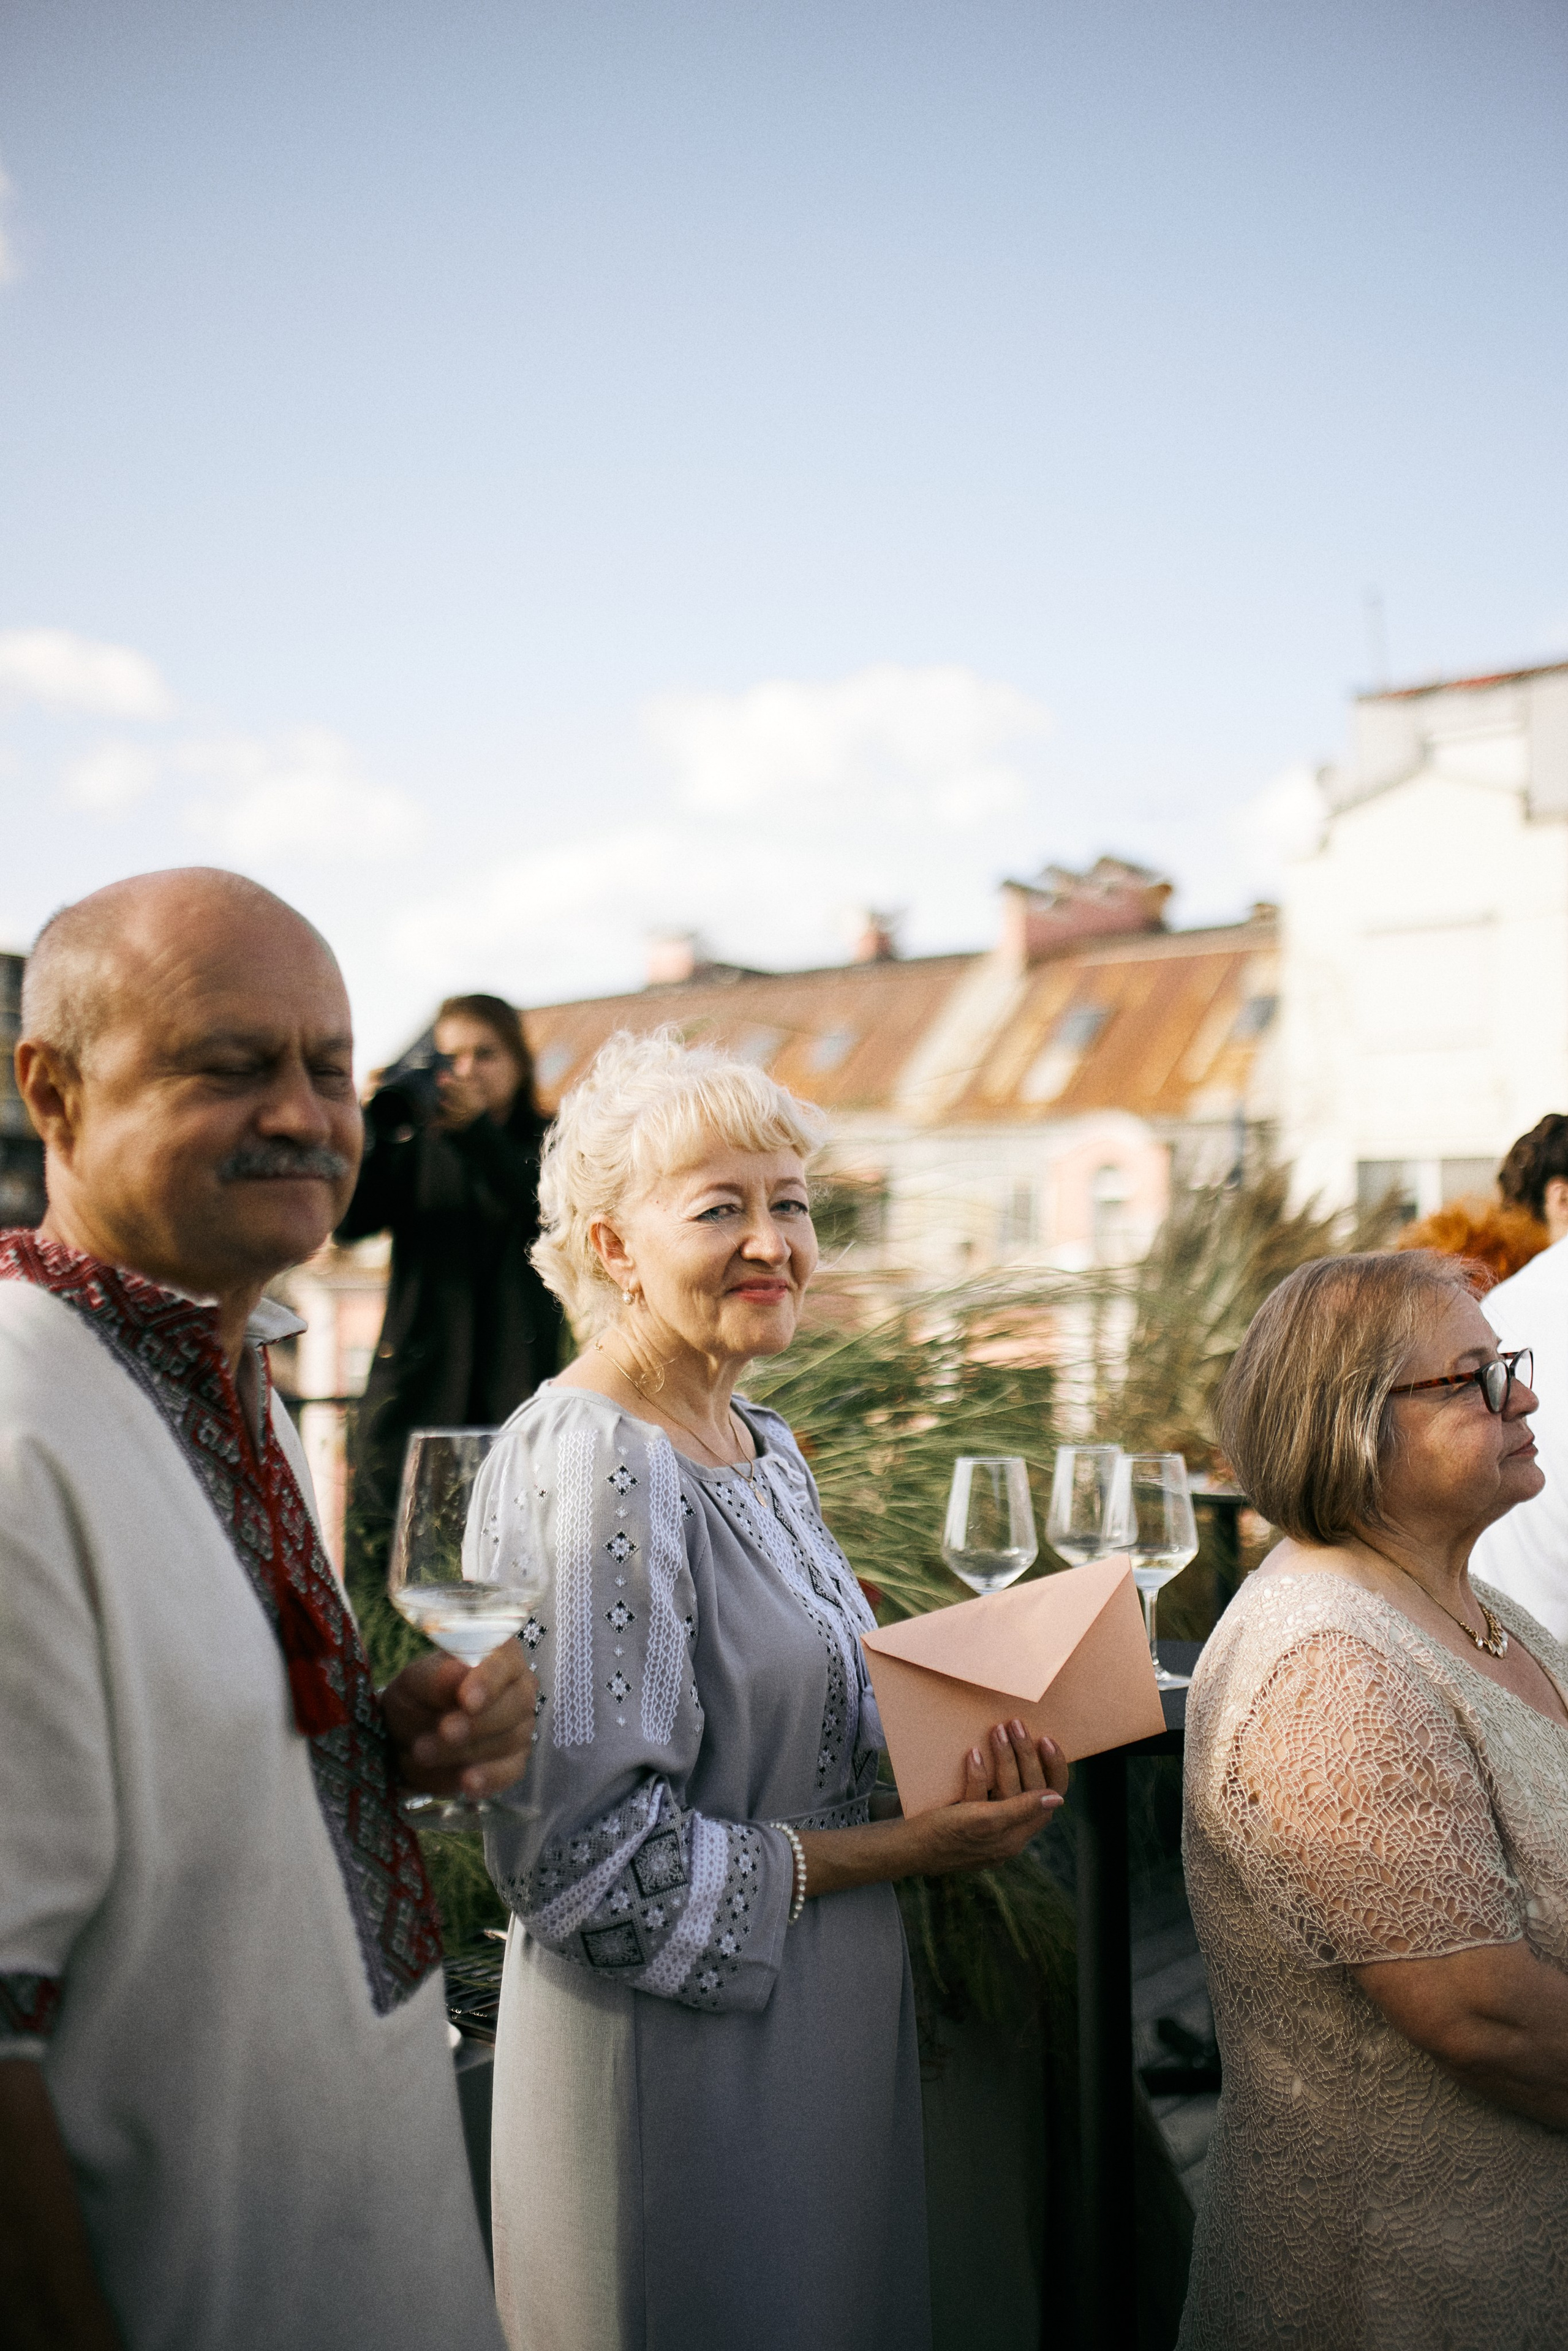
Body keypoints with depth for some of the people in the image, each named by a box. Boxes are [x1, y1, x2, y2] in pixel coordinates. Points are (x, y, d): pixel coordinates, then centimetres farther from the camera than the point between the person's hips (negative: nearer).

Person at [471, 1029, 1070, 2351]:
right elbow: (589, 1857, -25)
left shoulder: (765, 1448, 6)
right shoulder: (586, 1471, -22)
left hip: (826, 2030, 9)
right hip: (675, 2061, -9)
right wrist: (910, 1847, -20)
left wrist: (979, 1766, -4)